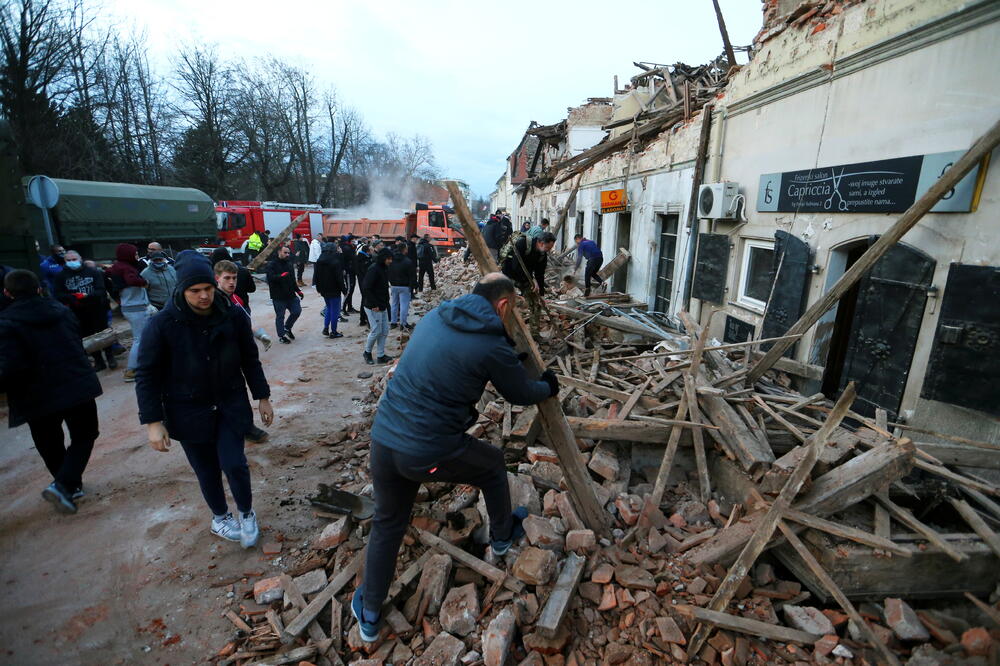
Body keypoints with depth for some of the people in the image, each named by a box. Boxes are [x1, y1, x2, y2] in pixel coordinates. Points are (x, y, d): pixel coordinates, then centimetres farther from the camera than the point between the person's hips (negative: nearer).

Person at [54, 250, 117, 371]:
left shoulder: (94, 272, -2)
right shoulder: (61, 276, 3)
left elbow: (101, 291, -10)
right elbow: (58, 295, -2)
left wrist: (86, 296, -27)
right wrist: (73, 297, -21)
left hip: (96, 309, -2)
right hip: (77, 313, 2)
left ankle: (110, 357, 19)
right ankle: (98, 361, 16)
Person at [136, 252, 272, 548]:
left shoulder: (233, 315, -11)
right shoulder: (163, 323, -16)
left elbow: (250, 359, 0)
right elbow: (147, 375, -9)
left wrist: (262, 397, 4)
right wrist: (153, 421, -11)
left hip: (231, 404, 1)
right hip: (188, 411, 0)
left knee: (234, 463, -4)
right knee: (207, 471, 13)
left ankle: (246, 513, 25)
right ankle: (220, 517, 39)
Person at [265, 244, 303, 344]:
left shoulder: (289, 263, 14)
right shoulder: (272, 264, -8)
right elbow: (271, 277, -24)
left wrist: (298, 290, 14)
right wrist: (281, 275, -39)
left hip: (291, 295, 6)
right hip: (278, 297, -6)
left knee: (297, 311, 5)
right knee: (280, 316, 3)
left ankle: (287, 328, 28)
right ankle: (281, 336, 16)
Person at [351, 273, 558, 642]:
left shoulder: (435, 316, 5)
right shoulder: (493, 346, -13)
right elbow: (521, 393, 4)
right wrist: (548, 387, 26)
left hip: (383, 436, 6)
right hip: (428, 453, -5)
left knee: (387, 525, 24)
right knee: (493, 463, 24)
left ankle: (369, 616, 41)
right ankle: (502, 535, 48)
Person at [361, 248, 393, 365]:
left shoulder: (384, 268, 9)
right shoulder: (374, 269, -18)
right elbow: (366, 288, -22)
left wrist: (386, 302, 12)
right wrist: (374, 304, -20)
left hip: (383, 306, 9)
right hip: (373, 307, -9)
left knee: (385, 330, 11)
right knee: (376, 331, -2)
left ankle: (381, 356, 20)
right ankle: (367, 353, 20)